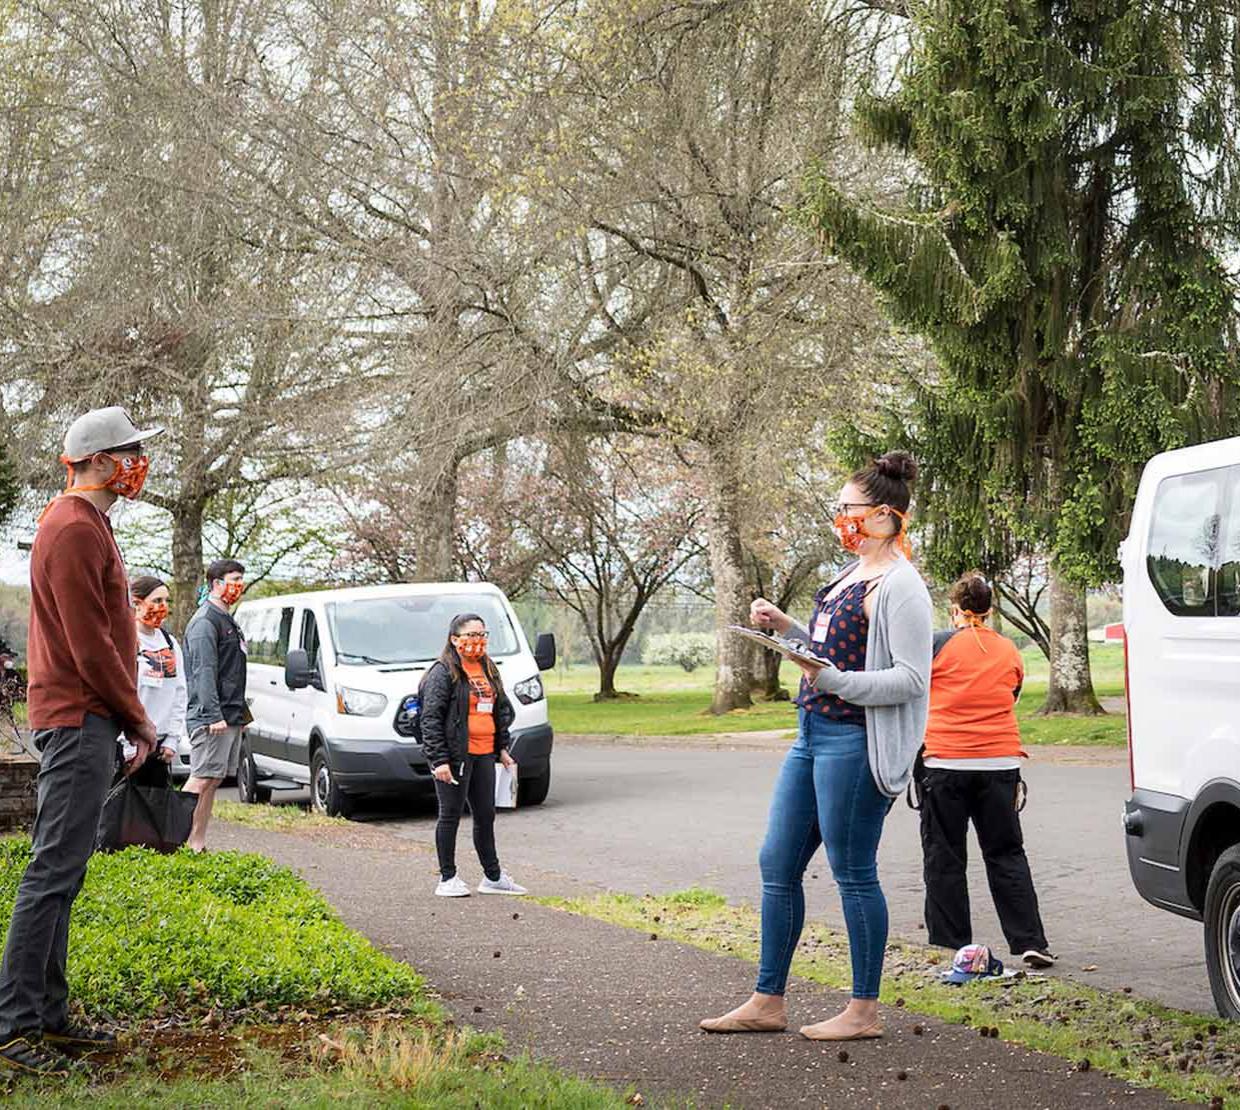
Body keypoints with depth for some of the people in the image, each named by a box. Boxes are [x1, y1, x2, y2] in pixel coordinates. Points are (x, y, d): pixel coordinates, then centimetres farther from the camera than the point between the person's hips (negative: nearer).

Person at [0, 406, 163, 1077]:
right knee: (54, 871, -10)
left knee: (60, 872, 12)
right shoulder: (74, 530, -14)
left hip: (82, 723, 11)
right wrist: (137, 718, -8)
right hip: (79, 721, -11)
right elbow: (91, 646, -18)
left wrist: (128, 720, 15)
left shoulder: (88, 524, 19)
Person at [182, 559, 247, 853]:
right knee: (202, 779, -12)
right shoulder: (205, 621, -11)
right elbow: (204, 672, -19)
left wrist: (241, 712, 23)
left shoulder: (227, 620, 21)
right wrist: (213, 715, -24)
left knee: (213, 780, 8)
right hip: (211, 718, -10)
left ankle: (197, 843, 10)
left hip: (230, 716, 10)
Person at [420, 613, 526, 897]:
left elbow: (502, 710, 24)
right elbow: (431, 718, -14)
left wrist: (502, 748, 17)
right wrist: (439, 759, -19)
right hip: (456, 756, -7)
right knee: (451, 815, 0)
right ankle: (447, 879, 8)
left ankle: (493, 877, 21)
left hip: (484, 755, 7)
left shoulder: (489, 670, 15)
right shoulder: (443, 672, -9)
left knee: (486, 816, 12)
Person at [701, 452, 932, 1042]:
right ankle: (767, 1001, 19)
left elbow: (912, 678, -19)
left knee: (853, 873, -2)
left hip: (854, 743, -10)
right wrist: (786, 628, 12)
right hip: (814, 734, 10)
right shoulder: (852, 574, 16)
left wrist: (834, 681, -27)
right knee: (777, 864, 11)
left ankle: (864, 1010, 9)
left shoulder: (898, 586, -14)